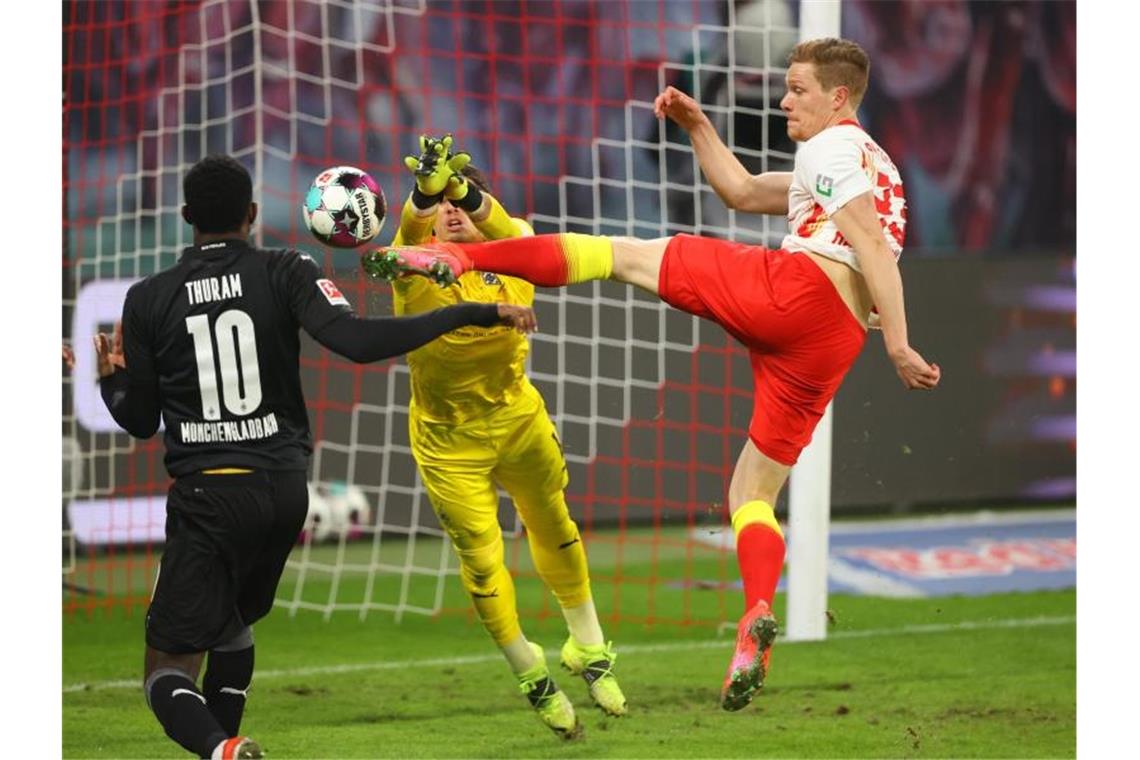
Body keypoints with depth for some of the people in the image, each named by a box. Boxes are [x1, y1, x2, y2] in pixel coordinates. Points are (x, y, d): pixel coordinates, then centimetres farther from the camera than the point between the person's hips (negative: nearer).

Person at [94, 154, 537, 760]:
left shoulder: (148, 300, 1)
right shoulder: (285, 274, -1)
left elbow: (138, 419, 6)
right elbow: (356, 340, -17)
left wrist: (111, 378, 27)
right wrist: (473, 314, -14)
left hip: (207, 496, -3)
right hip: (283, 488, 3)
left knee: (168, 669, -3)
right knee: (231, 624, 31)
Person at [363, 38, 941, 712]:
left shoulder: (830, 149, 5)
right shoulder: (869, 164, 35)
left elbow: (872, 244, -9)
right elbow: (742, 192, 42)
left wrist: (899, 346, -18)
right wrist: (698, 126, 37)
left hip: (794, 286, -8)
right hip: (836, 344, 8)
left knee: (624, 254, 5)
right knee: (754, 490, 10)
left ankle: (460, 256, -4)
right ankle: (757, 618, -14)